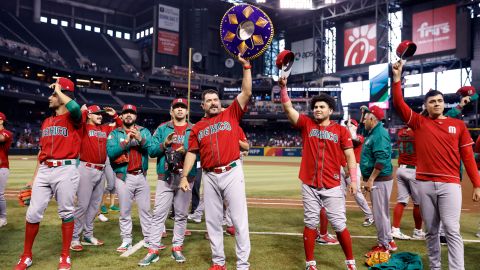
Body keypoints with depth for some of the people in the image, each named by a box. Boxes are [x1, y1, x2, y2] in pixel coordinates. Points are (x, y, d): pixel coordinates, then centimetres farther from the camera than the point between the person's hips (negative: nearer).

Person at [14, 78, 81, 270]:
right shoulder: (46, 122, 19)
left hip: (65, 170, -6)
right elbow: (41, 151, 22)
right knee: (33, 212, 6)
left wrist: (58, 89, -11)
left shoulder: (72, 119, -2)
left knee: (66, 212, 3)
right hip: (44, 170, 6)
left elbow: (74, 108, -28)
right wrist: (35, 176, 18)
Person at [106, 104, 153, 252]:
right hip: (123, 177, -1)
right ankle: (126, 241, 15)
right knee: (124, 211, 5)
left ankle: (149, 239, 17)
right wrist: (126, 141, -20)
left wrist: (140, 139, -22)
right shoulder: (115, 133, 4)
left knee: (145, 209, 8)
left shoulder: (144, 131, 8)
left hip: (141, 176, 2)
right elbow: (110, 152, -11)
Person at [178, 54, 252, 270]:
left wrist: (246, 66, -9)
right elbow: (192, 153, 10)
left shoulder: (231, 114, 5)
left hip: (232, 172, -3)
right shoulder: (197, 127, 11)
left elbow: (246, 93, -3)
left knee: (239, 219, -1)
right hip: (210, 177, 3)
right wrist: (184, 176, 2)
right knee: (213, 220, 10)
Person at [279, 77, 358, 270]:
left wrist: (353, 179, -6)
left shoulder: (341, 130, 3)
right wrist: (283, 87, -15)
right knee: (310, 223, 8)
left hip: (332, 186, -1)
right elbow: (288, 108, -3)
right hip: (309, 185, 1)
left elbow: (349, 155, 1)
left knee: (339, 224, 4)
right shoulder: (306, 124, 5)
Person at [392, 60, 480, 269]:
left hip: (450, 184, -1)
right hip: (423, 184, 1)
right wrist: (397, 78, -11)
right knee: (431, 231, 11)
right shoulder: (419, 122, 7)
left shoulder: (458, 125, 8)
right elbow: (399, 104, -4)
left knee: (452, 230, -7)